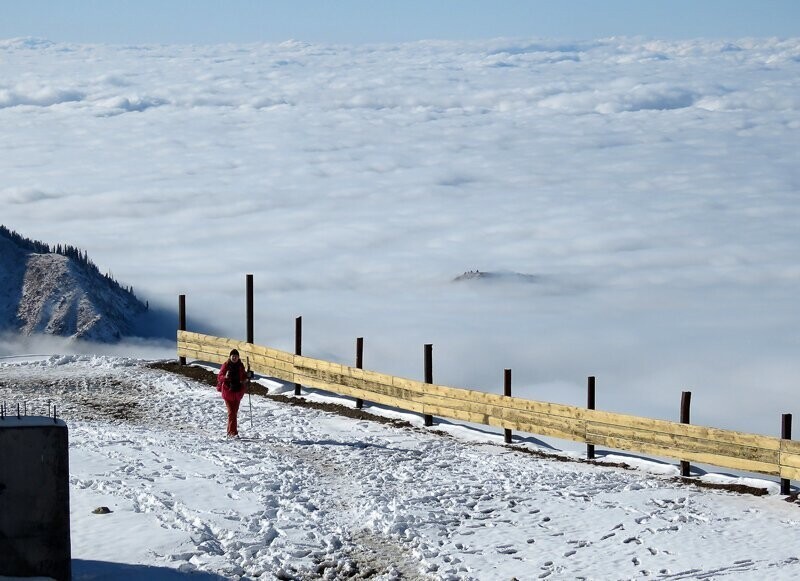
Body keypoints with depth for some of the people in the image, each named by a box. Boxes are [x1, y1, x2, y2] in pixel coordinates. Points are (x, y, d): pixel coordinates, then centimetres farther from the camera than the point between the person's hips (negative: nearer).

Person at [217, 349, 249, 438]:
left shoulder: (240, 366, 6)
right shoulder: (226, 365, -5)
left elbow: (244, 376, 19)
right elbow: (219, 377, -5)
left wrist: (245, 379, -4)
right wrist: (225, 377, -26)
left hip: (238, 391, 5)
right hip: (228, 391, -4)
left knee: (235, 412, 10)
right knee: (232, 412, -11)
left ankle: (230, 431, 22)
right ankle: (233, 432, -15)